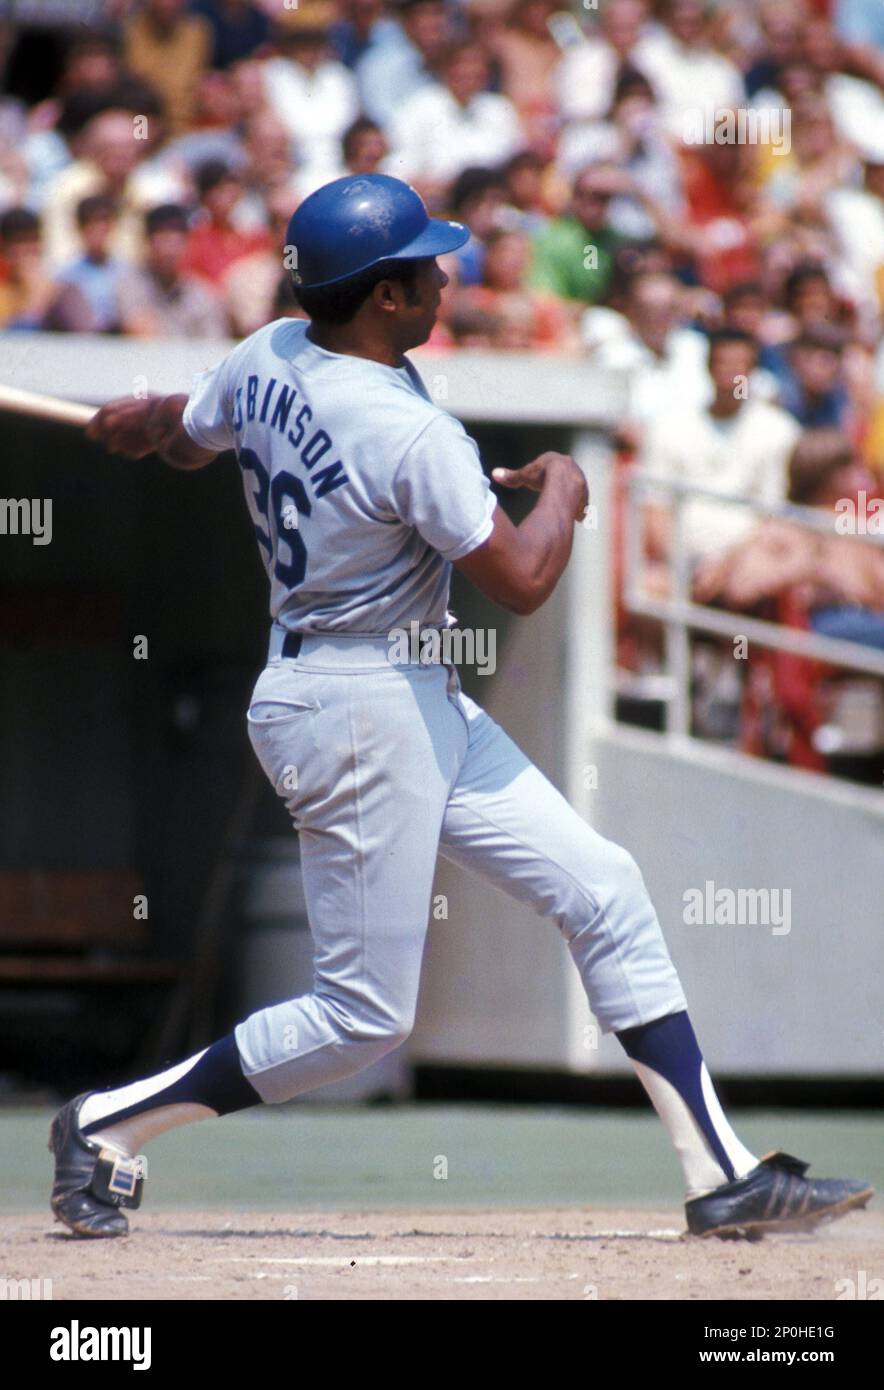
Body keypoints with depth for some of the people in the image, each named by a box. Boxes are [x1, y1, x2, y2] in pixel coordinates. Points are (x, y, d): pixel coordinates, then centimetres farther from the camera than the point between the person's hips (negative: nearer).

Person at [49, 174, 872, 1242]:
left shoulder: (266, 360, 1)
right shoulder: (410, 433, -25)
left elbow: (182, 439, 21)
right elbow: (521, 582, -19)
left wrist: (146, 420, 45)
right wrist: (561, 490, 2)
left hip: (423, 708, 10)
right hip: (358, 716, -10)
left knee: (604, 888, 7)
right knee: (363, 1017, -2)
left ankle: (720, 1175, 8)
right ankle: (108, 1123, 9)